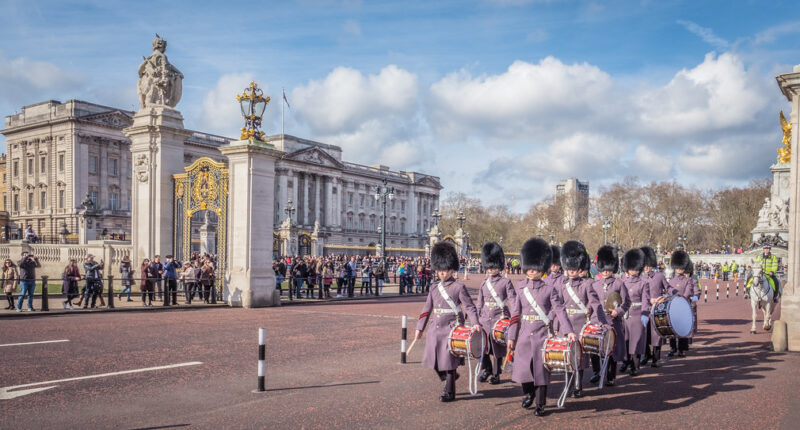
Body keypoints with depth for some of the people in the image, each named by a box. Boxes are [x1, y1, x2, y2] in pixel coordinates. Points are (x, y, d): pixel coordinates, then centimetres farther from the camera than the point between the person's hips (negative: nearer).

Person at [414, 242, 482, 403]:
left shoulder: (459, 287, -5)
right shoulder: (435, 289, 10)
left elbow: (469, 306, -9)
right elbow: (427, 309, 15)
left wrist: (475, 323, -24)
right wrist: (419, 328, 13)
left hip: (452, 329, -6)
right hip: (435, 329, 6)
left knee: (449, 361, -2)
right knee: (434, 359, 8)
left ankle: (449, 392, 10)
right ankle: (449, 378, 33)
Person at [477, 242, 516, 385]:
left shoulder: (506, 282, -2)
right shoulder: (484, 284, 10)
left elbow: (514, 301, -7)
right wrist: (477, 320, 12)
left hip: (500, 319, -4)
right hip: (485, 320, 4)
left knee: (498, 347, 3)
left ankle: (496, 374, 17)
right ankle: (487, 369, 21)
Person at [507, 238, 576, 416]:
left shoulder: (550, 289, -2)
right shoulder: (521, 289, 5)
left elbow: (560, 311, -7)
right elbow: (515, 314, 6)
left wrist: (569, 331, -20)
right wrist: (511, 337, 4)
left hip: (543, 334, -2)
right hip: (524, 335, 2)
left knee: (541, 368, 2)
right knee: (523, 367, 4)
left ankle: (540, 404, 15)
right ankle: (529, 393, 32)